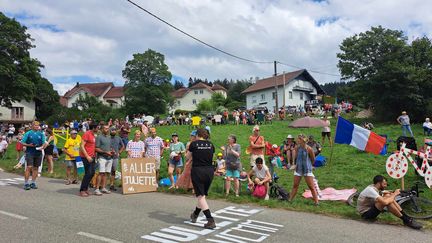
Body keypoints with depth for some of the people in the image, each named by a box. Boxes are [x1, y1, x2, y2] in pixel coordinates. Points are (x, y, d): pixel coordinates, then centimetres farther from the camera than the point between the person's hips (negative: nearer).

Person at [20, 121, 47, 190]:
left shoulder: (41, 134, 10)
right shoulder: (28, 133, 3)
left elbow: (45, 143, 10)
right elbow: (22, 143, 2)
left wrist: (42, 147, -11)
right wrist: (29, 145, -15)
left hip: (38, 153, 3)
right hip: (30, 152, -3)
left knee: (35, 168, 7)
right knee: (29, 167, -11)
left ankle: (33, 183, 16)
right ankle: (26, 183, -4)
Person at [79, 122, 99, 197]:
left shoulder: (93, 135, 14)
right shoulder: (87, 134, -12)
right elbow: (82, 146, -17)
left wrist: (94, 155, 14)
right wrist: (87, 156, -22)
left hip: (92, 157, 9)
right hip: (86, 157, -9)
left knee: (92, 173, 11)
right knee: (88, 173, -7)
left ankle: (85, 189, 23)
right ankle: (82, 191, 3)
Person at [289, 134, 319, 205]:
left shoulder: (309, 149, -15)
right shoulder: (297, 148, -3)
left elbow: (313, 160, -1)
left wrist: (308, 165, 10)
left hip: (307, 170, -4)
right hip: (298, 169, 4)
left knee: (311, 187, 0)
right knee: (295, 186, 12)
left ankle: (316, 202, 7)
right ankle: (290, 200, 21)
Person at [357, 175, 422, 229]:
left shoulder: (375, 188, 4)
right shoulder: (370, 190, -25)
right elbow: (385, 202, -35)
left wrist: (392, 193, -10)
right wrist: (394, 194, -19)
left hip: (371, 208, 10)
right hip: (366, 213, -9)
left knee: (388, 196, -4)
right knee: (387, 201, -28)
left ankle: (406, 216, -6)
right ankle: (406, 220, -15)